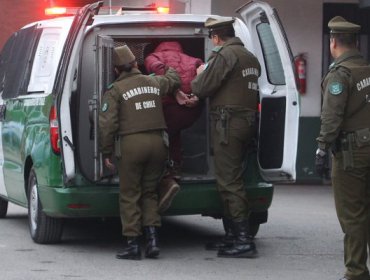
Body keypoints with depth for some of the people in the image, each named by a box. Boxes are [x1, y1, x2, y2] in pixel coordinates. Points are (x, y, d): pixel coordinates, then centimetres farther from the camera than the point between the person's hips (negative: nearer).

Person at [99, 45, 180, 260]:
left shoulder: (115, 90, -2)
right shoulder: (155, 83, 12)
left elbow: (108, 123, -8)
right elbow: (174, 80, 34)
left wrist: (107, 152, -1)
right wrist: (171, 70, 56)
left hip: (132, 144, -4)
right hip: (157, 142, 4)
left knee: (130, 195, 5)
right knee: (150, 192, 15)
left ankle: (133, 244, 1)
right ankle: (153, 239, 4)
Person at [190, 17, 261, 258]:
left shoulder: (225, 55, -12)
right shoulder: (250, 57, 17)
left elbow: (202, 88, -14)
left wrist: (200, 75, 8)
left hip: (228, 123, -9)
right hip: (248, 121, 9)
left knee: (229, 182, -8)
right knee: (233, 179, 16)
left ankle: (243, 240, -11)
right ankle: (232, 236, 21)